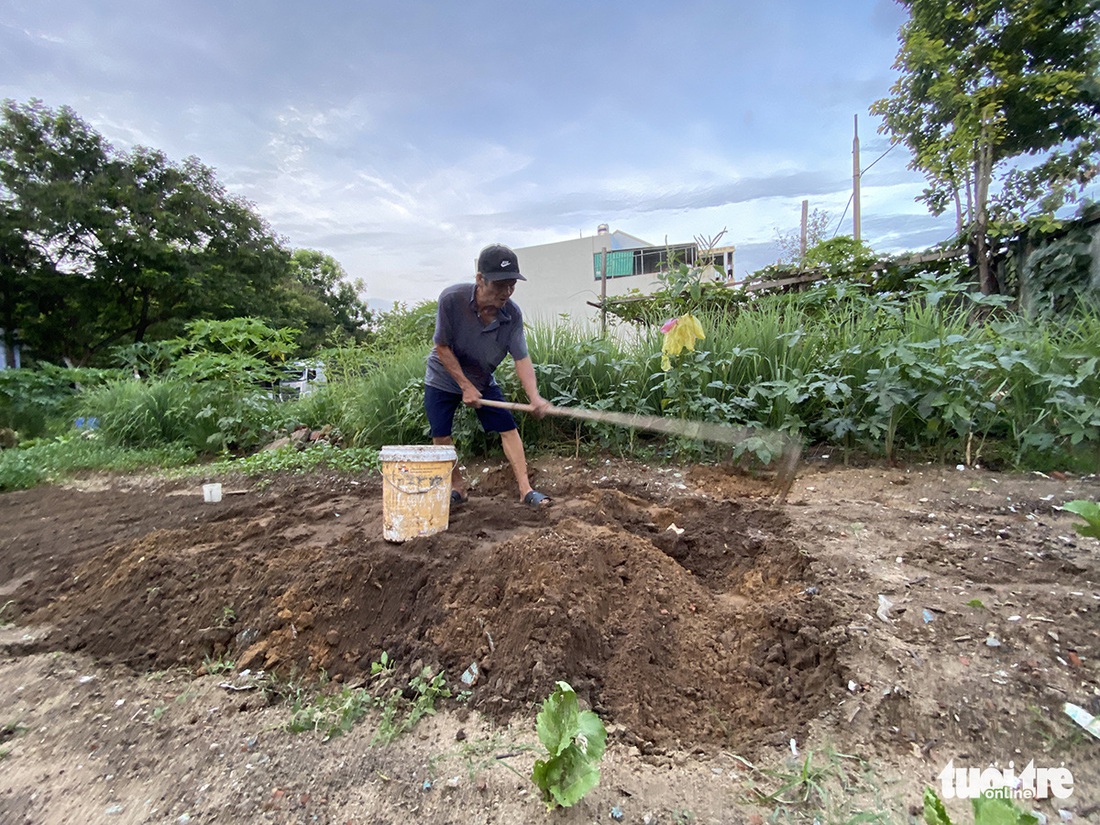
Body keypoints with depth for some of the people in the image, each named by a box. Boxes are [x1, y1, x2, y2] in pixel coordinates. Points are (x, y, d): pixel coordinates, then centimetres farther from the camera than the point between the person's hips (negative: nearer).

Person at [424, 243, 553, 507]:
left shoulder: (513, 314, -23)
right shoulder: (451, 299, -30)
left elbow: (522, 359, -22)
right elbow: (442, 347, -21)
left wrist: (535, 397, -38)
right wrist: (465, 386, -21)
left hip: (483, 381, 2)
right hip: (442, 379, -2)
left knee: (509, 429, -5)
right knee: (441, 437, 0)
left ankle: (525, 489, 2)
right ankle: (457, 486, 23)